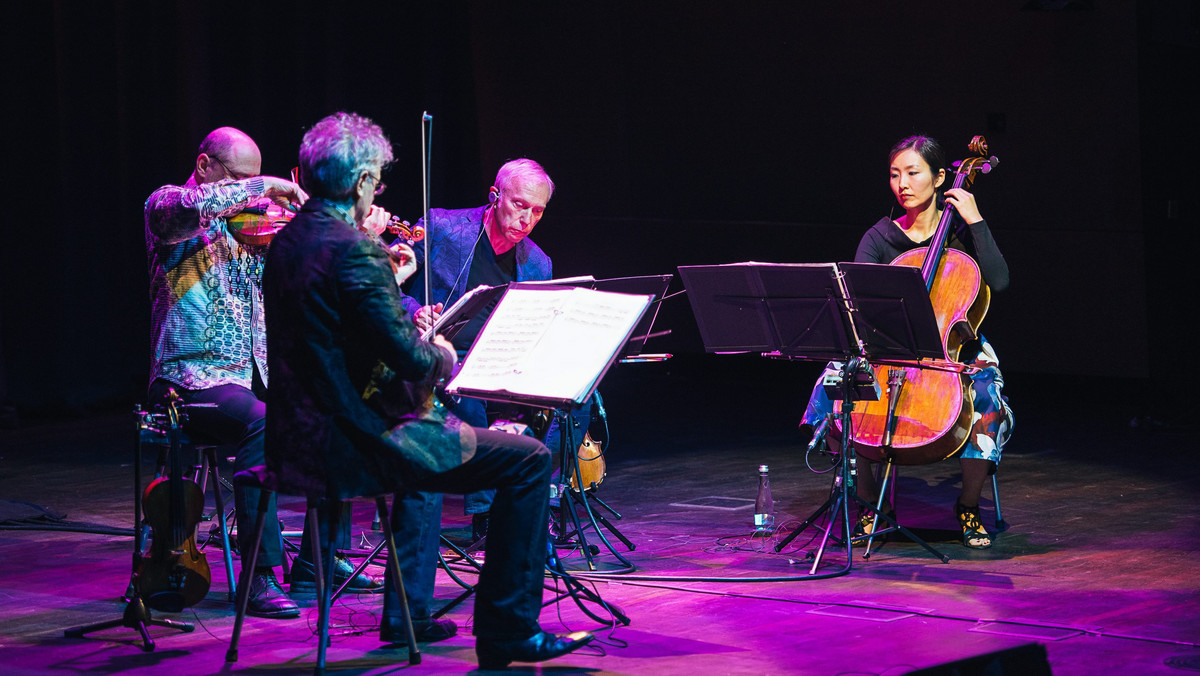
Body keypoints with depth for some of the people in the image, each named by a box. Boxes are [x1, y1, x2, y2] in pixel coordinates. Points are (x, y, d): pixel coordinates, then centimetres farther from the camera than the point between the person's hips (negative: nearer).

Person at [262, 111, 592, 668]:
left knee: (429, 431, 39)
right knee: (529, 460, -3)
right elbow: (409, 358, -23)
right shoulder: (352, 248, -19)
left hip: (295, 441, 10)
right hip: (350, 445, -10)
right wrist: (441, 355, -1)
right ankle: (508, 632, 1)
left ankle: (407, 615, 40)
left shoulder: (286, 242, 10)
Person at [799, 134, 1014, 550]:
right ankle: (871, 505, -10)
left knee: (986, 400, -33)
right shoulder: (880, 238, 4)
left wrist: (976, 222, -16)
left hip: (957, 351, -2)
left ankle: (968, 506, -10)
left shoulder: (962, 230, 1)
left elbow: (998, 281, -15)